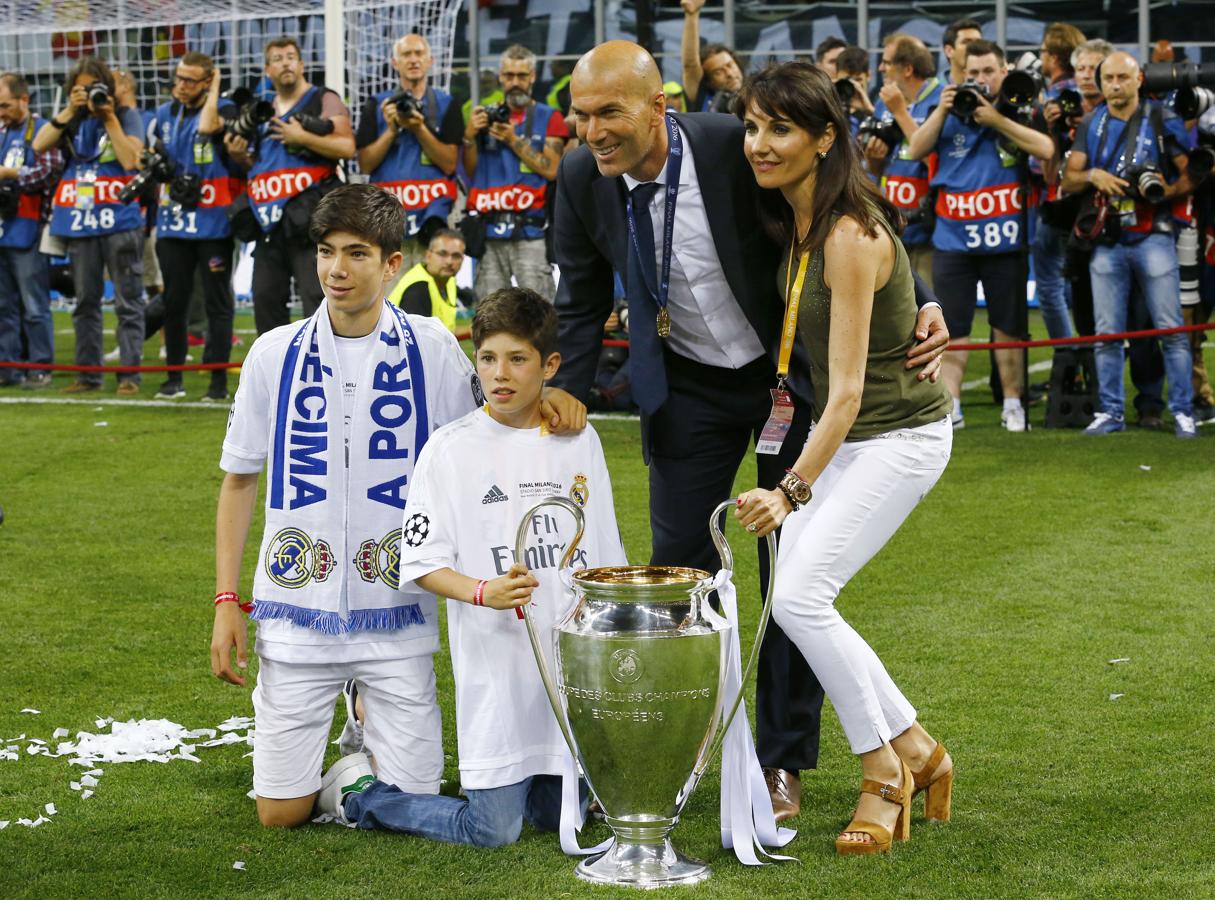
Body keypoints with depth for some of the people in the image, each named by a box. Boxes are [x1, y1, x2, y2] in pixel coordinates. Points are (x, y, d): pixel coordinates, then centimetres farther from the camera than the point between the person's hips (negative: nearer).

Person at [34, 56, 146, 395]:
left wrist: (109, 119, -10)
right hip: (80, 220, 4)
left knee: (127, 301, -3)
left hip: (119, 218, -4)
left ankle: (130, 374, -1)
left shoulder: (127, 117, 3)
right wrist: (69, 111, -6)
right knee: (85, 301, 10)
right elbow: (39, 145, -3)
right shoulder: (69, 120, 12)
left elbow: (130, 160, -11)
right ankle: (88, 374, 16)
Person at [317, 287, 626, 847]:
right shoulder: (451, 449, -6)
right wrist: (483, 591, -25)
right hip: (496, 666, -4)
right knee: (491, 831, -5)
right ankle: (361, 794, 15)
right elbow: (423, 563, -8)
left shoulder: (580, 443, 6)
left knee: (562, 817, 10)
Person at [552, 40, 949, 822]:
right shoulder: (582, 180, -14)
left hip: (794, 375, -3)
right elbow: (582, 310, -1)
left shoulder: (739, 149, -26)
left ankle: (784, 762, 15)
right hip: (690, 385, 3)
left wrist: (920, 307, -25)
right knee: (678, 566, 3)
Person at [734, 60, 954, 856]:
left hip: (901, 434, -9)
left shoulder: (849, 237, -26)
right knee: (791, 595, 3)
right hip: (846, 432, 9)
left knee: (801, 595, -18)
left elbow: (848, 392, -28)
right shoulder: (795, 221, -1)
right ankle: (916, 749, 17)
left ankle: (884, 773, -1)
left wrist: (791, 490, -34)